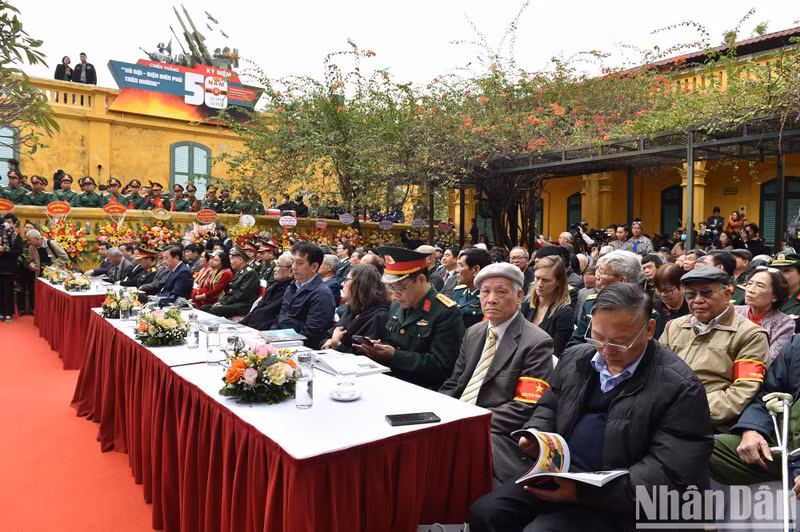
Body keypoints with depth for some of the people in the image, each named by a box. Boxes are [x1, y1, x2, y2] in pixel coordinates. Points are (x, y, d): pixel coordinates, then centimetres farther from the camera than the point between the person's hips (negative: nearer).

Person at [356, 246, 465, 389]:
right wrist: (378, 348, -3)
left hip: (423, 391, -7)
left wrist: (395, 356, -21)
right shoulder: (396, 306, 12)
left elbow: (442, 366, -18)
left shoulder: (446, 313, -14)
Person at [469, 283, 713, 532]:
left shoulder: (680, 387, -13)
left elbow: (670, 475, -17)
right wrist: (535, 435, -4)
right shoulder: (574, 358, 6)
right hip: (555, 475, 6)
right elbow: (548, 407, 20)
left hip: (616, 503, -5)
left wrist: (585, 491, -25)